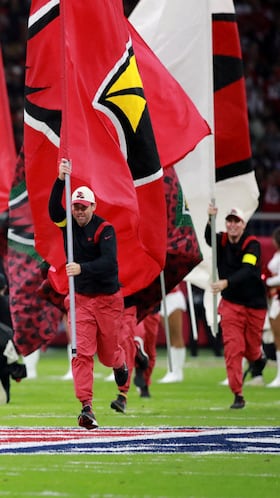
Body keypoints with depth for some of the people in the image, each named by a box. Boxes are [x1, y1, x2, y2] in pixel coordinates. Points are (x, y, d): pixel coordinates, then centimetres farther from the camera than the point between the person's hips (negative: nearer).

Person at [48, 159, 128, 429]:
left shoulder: (105, 229, -12)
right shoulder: (68, 224, 0)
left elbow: (109, 262, -27)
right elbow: (53, 209, -21)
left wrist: (81, 268, -42)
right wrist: (60, 181, -36)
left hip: (108, 299, -2)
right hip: (81, 299, 2)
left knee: (107, 354, 10)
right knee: (82, 352, -12)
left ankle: (120, 362, 48)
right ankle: (86, 407, -17)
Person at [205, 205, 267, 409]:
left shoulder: (252, 244, -16)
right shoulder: (221, 240, -6)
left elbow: (246, 270, -32)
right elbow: (209, 239, -30)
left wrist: (226, 282, -49)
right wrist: (211, 220, -52)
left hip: (255, 304, -1)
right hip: (231, 303, 1)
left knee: (251, 348, 11)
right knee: (232, 347, -10)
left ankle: (258, 358, 49)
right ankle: (238, 395, -6)